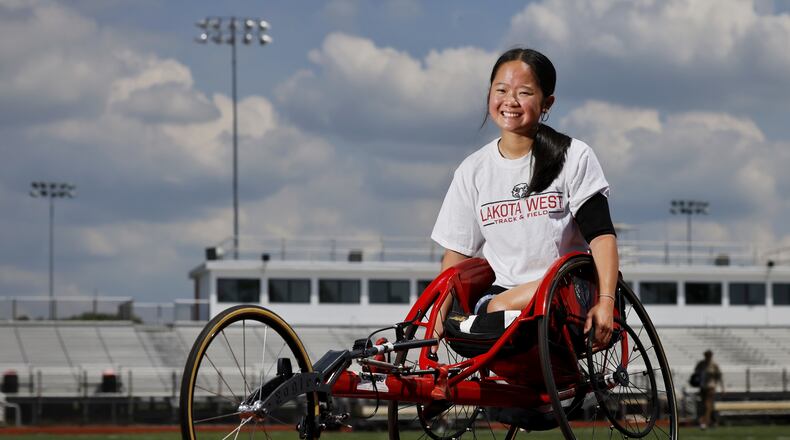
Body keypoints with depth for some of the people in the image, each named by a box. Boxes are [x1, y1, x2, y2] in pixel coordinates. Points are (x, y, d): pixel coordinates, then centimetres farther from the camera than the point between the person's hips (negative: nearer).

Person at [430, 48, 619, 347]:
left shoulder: (574, 157, 2)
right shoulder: (473, 171, 11)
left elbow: (601, 235, -5)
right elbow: (456, 254, 12)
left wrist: (605, 301, -20)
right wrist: (437, 323, -1)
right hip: (503, 291, 4)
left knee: (502, 309, -32)